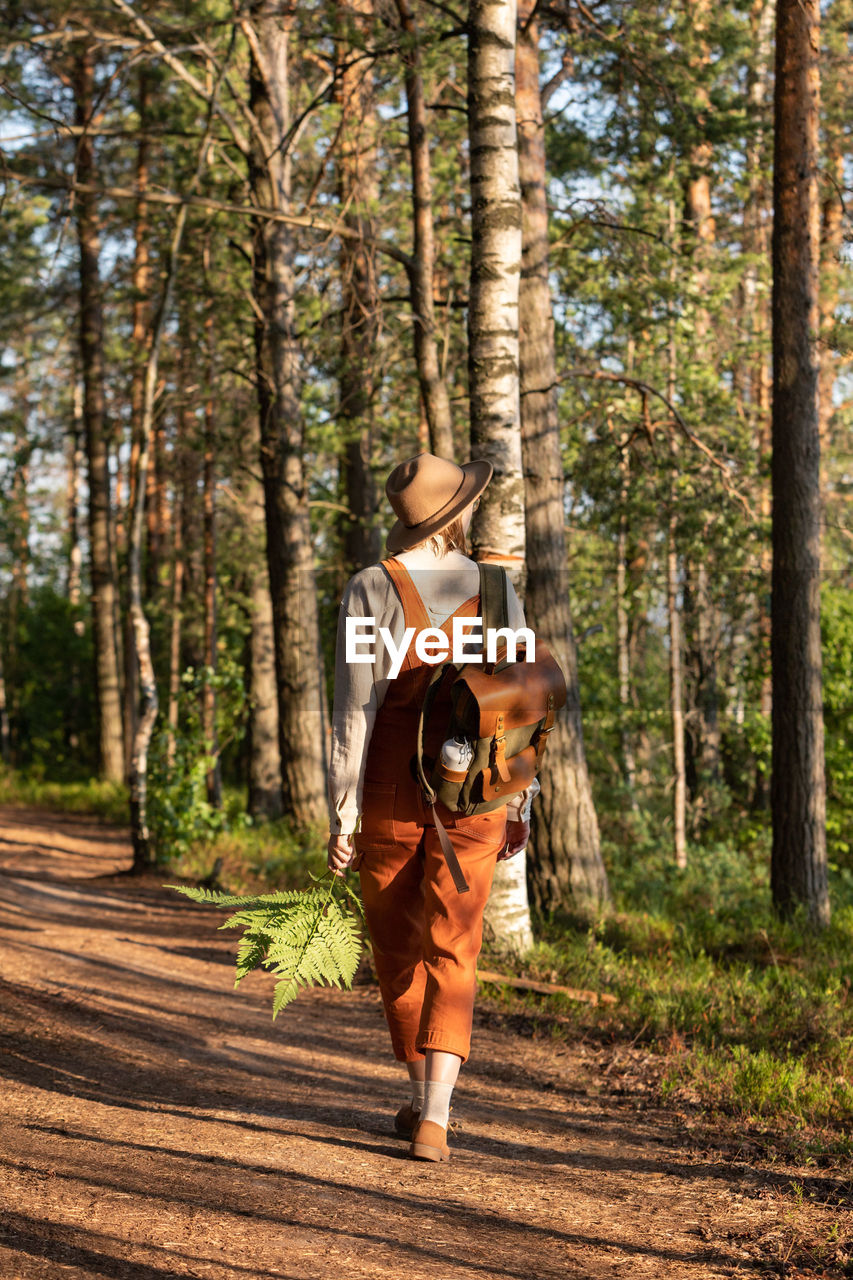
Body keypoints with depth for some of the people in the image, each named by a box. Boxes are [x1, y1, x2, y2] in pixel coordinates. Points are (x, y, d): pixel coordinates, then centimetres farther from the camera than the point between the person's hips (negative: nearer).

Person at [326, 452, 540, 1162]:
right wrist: (521, 802, 12)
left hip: (390, 788, -1)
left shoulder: (371, 589, -7)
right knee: (451, 954, 1)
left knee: (398, 948, 17)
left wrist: (342, 812, -8)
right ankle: (434, 1118, -14)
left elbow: (355, 706, -11)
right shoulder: (495, 588, 1)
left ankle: (423, 1097, 31)